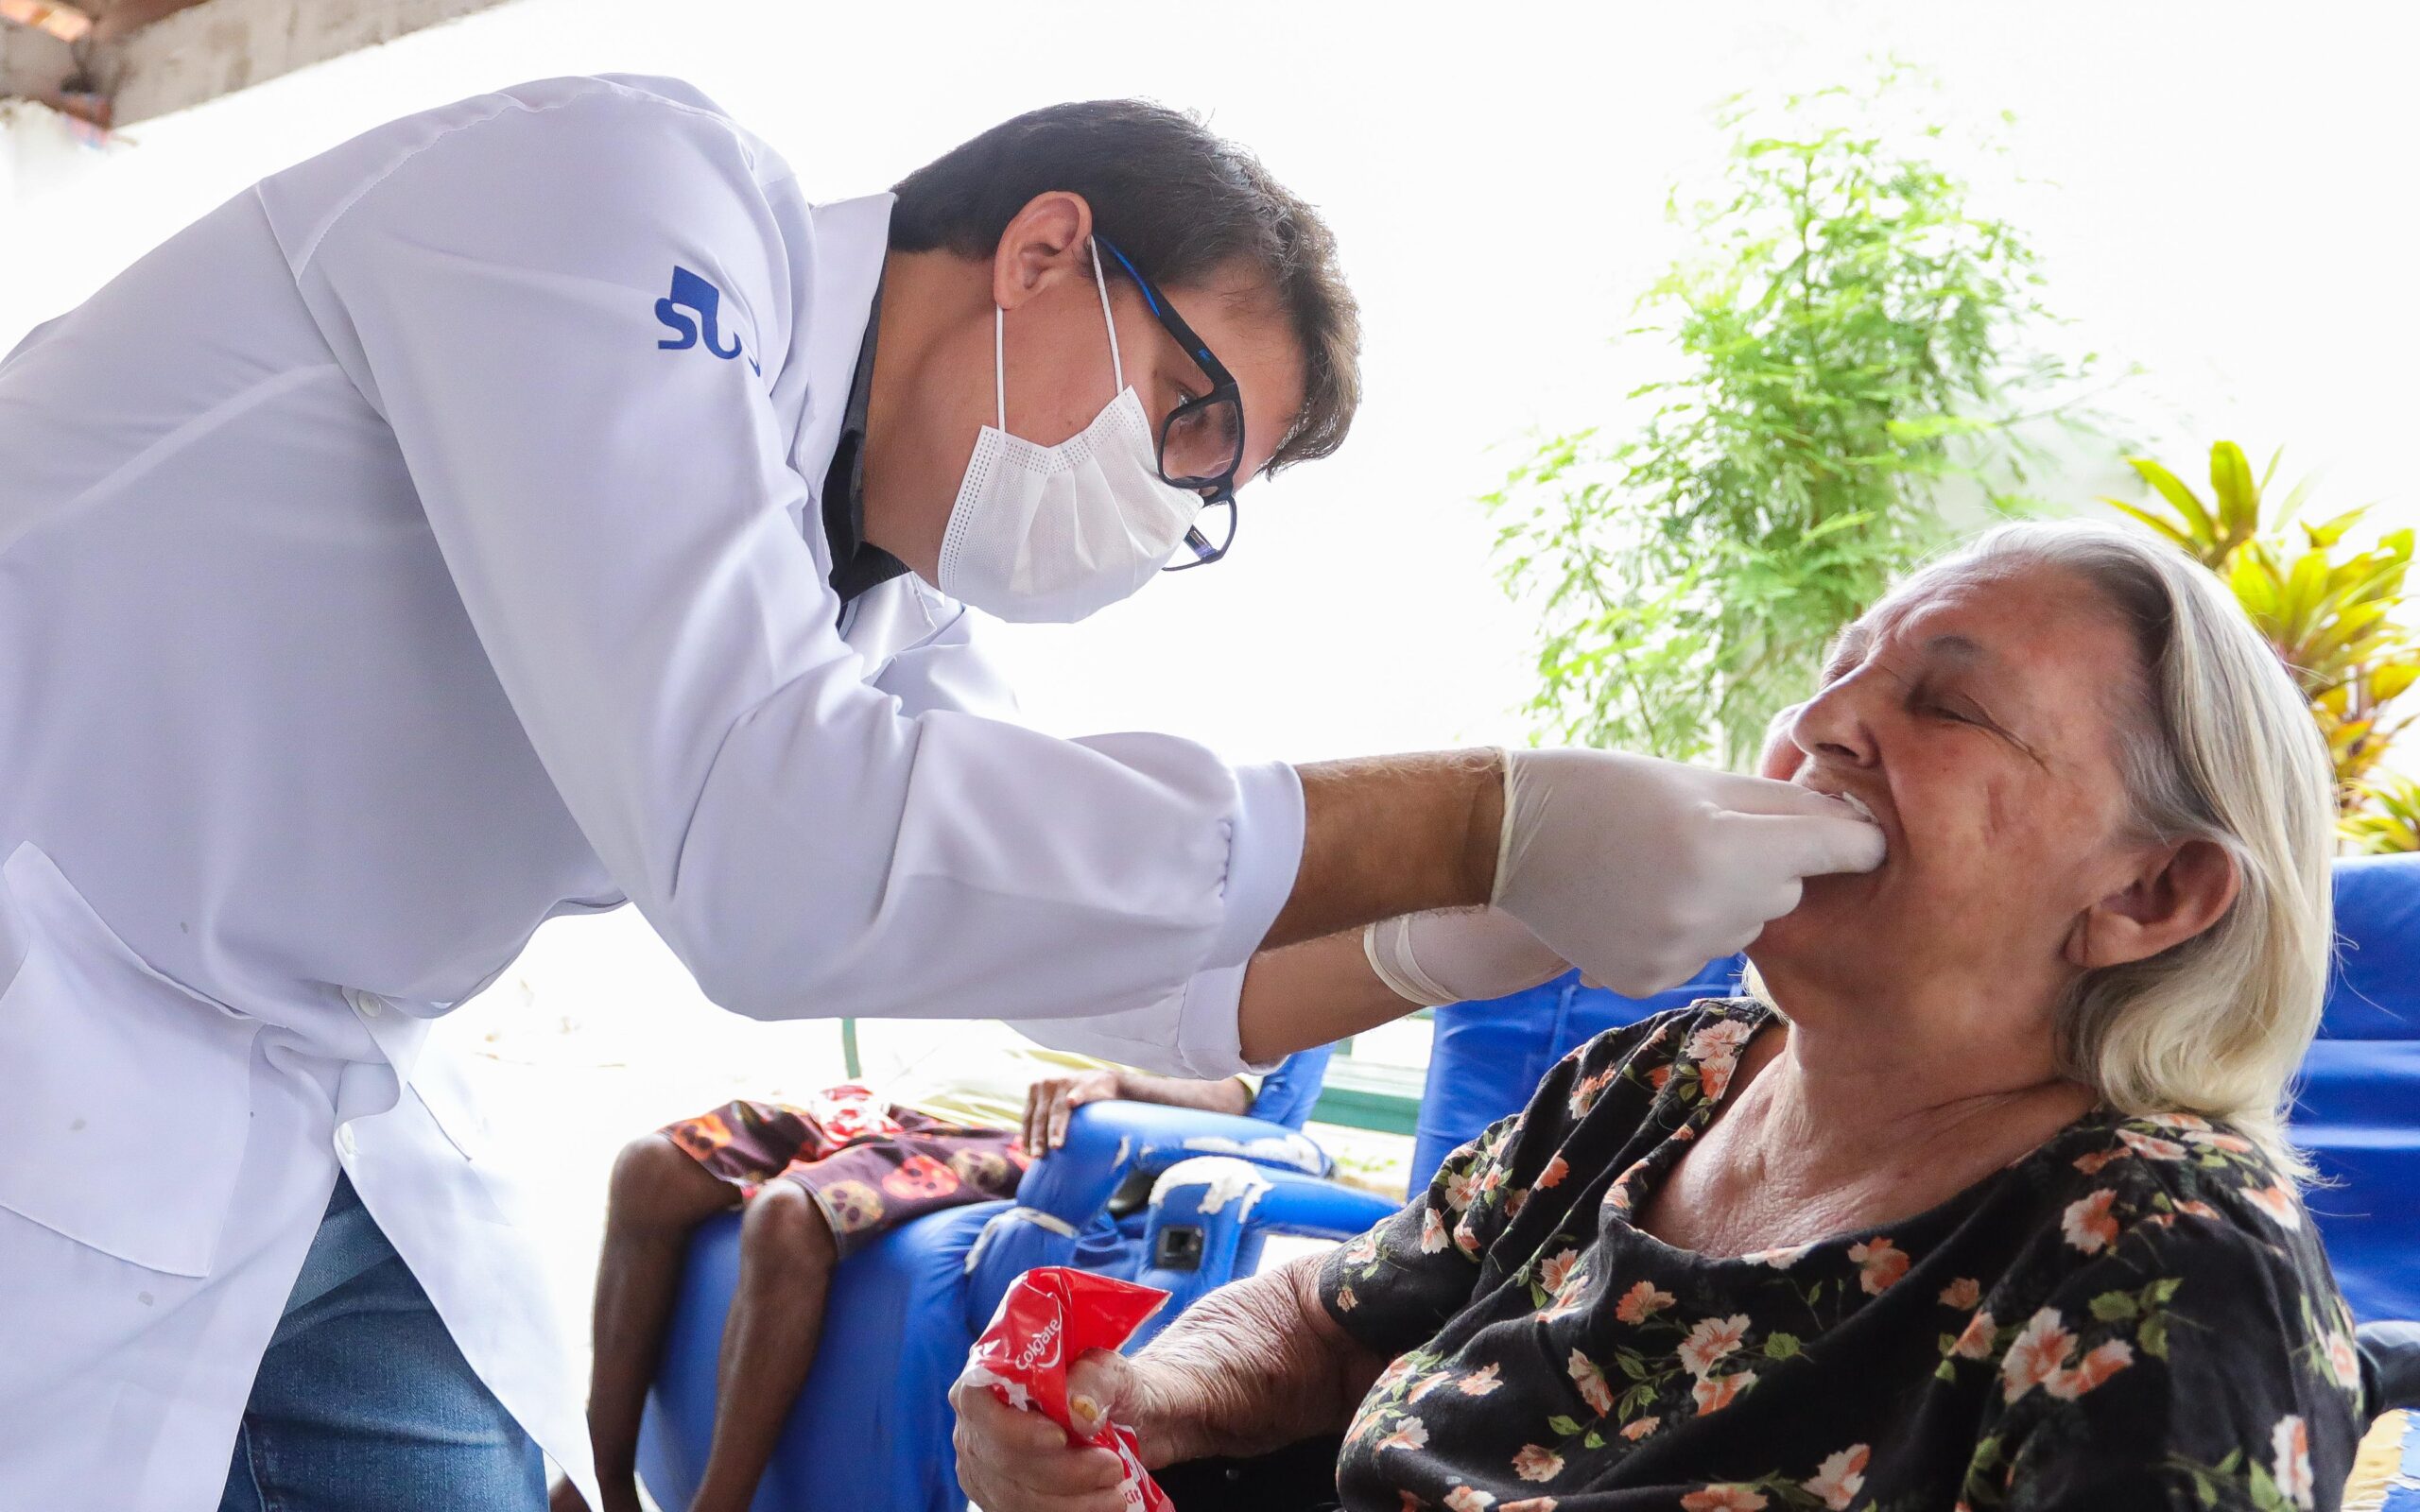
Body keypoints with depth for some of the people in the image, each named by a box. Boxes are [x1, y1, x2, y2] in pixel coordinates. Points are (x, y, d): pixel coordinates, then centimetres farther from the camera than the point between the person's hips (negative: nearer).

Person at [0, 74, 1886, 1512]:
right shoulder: (624, 184, -21)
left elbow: (1079, 914, 11)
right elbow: (767, 847, -34)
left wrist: (1492, 935, -5)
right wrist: (1485, 824, -30)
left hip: (314, 1115, 8)